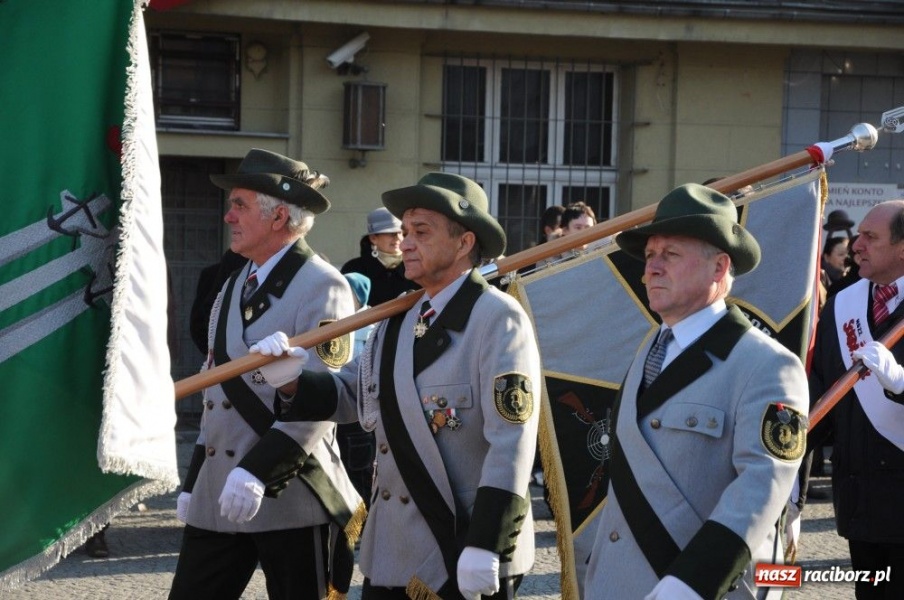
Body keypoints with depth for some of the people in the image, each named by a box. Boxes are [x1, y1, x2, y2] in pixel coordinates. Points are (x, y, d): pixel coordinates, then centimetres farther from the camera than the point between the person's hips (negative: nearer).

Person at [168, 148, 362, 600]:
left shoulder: (322, 288, -10)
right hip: (217, 495, 7)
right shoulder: (233, 286, 15)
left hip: (290, 496, -7)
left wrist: (257, 470, -23)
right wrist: (193, 481, 18)